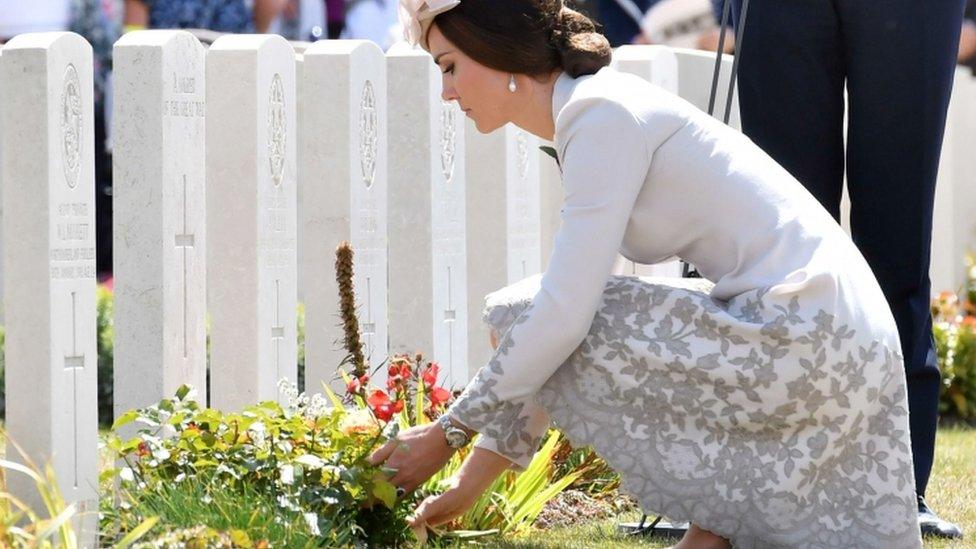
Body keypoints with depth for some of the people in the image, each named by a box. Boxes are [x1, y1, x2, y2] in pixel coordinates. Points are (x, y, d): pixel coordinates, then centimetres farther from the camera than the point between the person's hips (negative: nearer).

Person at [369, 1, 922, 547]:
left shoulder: (602, 115, -12)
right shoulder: (593, 112, 18)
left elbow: (563, 315, -19)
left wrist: (447, 432, -9)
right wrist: (469, 485, 21)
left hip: (799, 333, -10)